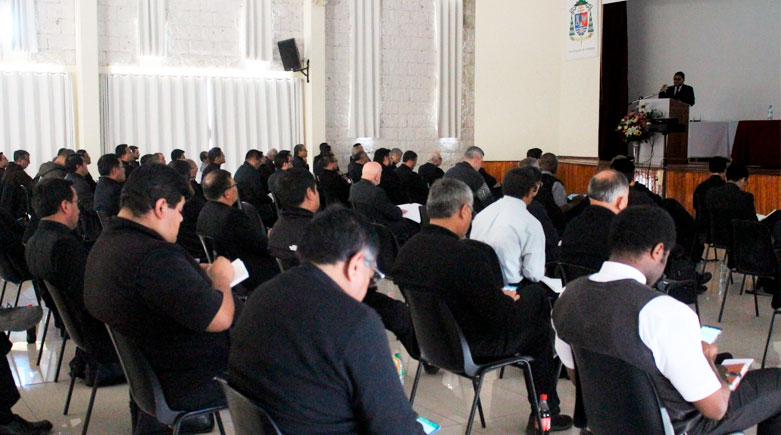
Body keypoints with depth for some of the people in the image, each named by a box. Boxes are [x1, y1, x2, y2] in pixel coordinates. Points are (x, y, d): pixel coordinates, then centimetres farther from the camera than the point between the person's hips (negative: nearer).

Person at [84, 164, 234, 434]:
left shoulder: (105, 244, 3)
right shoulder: (155, 257, -30)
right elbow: (220, 318, -26)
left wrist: (203, 274, 6)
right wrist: (221, 278, -8)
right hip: (189, 384, -10)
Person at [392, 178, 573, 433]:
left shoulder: (407, 249, -8)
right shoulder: (467, 255, -32)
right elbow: (502, 317, -25)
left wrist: (499, 296, 8)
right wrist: (508, 300, -1)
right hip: (472, 349, -8)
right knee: (541, 331, 16)